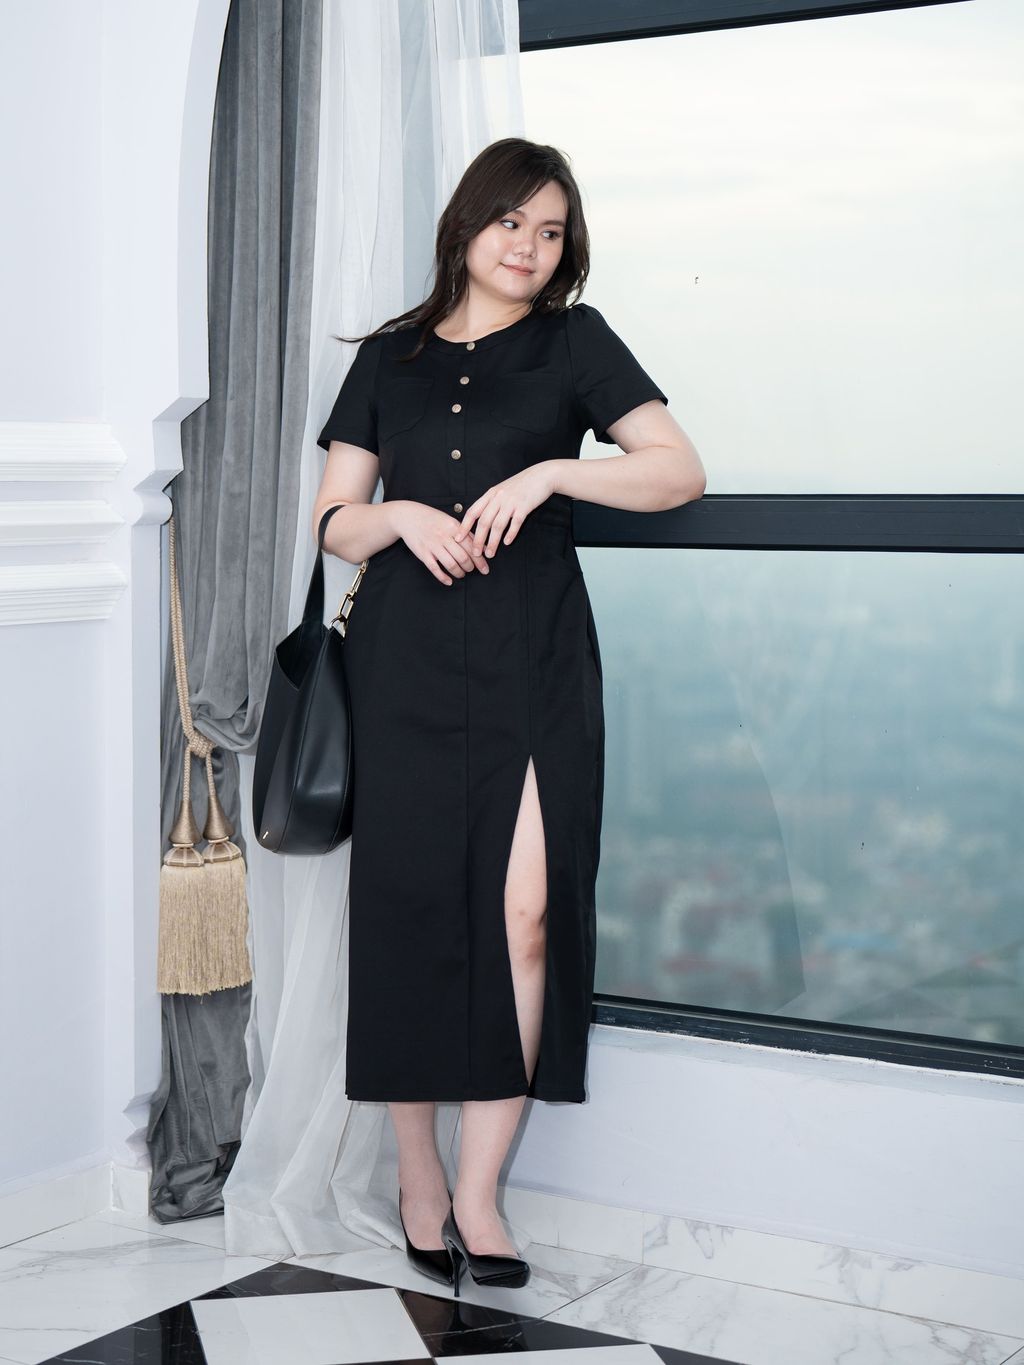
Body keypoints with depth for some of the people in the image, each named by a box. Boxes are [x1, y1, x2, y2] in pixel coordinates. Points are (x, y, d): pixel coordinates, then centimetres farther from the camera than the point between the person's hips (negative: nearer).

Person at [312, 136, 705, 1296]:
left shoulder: (574, 343, 11)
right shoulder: (389, 357, 15)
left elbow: (680, 471, 1)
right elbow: (333, 522, 14)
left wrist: (550, 472, -11)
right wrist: (398, 515, -6)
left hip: (533, 658, -1)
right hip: (407, 662, 2)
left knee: (527, 907, -11)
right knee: (411, 905, -1)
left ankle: (478, 1191, -3)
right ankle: (418, 1175, 11)